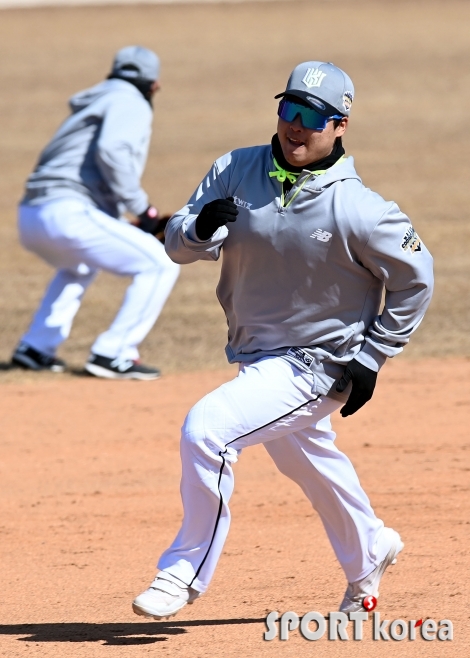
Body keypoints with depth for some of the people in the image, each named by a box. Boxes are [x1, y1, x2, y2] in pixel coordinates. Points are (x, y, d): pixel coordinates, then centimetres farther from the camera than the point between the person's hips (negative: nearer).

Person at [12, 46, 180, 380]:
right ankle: (113, 353, -8)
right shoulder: (130, 103, 3)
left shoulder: (92, 106, 31)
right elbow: (111, 151, -17)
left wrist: (130, 226, 21)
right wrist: (142, 206, -10)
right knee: (161, 265, -3)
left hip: (31, 216, 9)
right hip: (67, 212, -9)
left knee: (79, 267, 39)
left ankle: (36, 348, 29)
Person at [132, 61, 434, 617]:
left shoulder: (356, 209, -21)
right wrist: (203, 226, -27)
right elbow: (176, 245, -4)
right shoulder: (235, 172, -7)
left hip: (316, 367, -7)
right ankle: (368, 554, 53)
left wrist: (370, 358, -10)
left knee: (206, 427, -23)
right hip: (255, 357, 7)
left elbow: (415, 276, -9)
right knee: (308, 460, 26)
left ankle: (187, 571, -8)